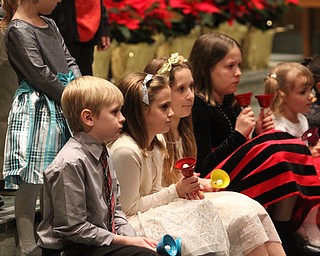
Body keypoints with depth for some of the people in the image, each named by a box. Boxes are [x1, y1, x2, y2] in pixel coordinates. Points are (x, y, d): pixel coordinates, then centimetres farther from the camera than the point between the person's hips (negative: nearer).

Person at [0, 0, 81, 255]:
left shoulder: (49, 25, 15)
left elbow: (70, 62, 16)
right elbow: (41, 76, -16)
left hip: (63, 109, 9)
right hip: (37, 111, -9)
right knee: (31, 182, -6)